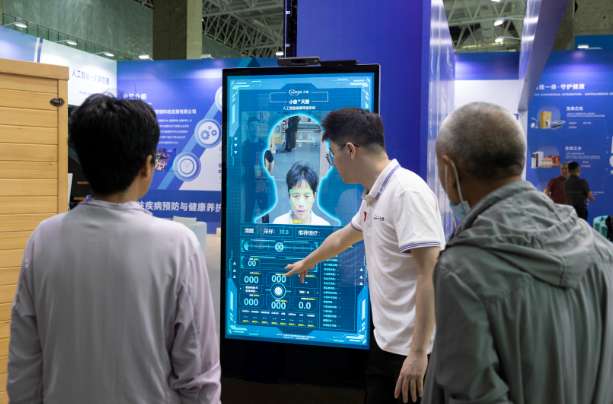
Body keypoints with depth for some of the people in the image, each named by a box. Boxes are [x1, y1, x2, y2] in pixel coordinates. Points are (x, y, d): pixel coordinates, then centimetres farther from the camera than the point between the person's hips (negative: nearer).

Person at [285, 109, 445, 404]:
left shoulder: (406, 192, -19)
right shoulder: (373, 197, 10)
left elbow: (432, 274, -24)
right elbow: (342, 238, 29)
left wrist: (418, 352, -25)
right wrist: (307, 263, 45)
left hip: (413, 350, -8)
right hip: (385, 341, 8)